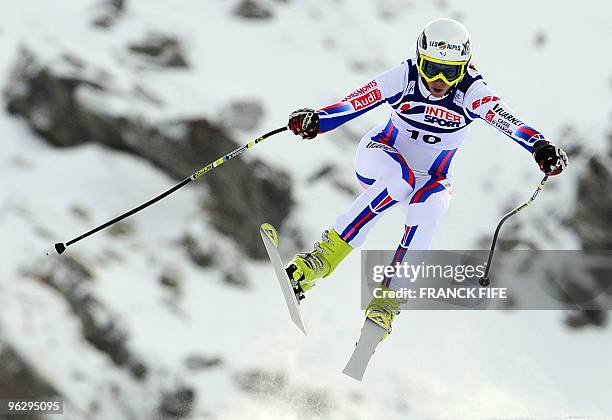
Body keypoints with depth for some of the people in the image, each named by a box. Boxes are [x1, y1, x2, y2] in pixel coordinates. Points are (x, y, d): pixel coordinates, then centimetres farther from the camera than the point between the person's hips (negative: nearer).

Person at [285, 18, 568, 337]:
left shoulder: (471, 91, -22)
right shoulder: (404, 77, -20)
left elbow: (506, 119, -38)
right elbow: (355, 103, -27)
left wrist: (541, 147, -56)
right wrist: (315, 121, -44)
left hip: (432, 179, 1)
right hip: (382, 156, -1)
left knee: (428, 209, -32)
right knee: (400, 179, -36)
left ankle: (387, 300, -22)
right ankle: (325, 254, -33)